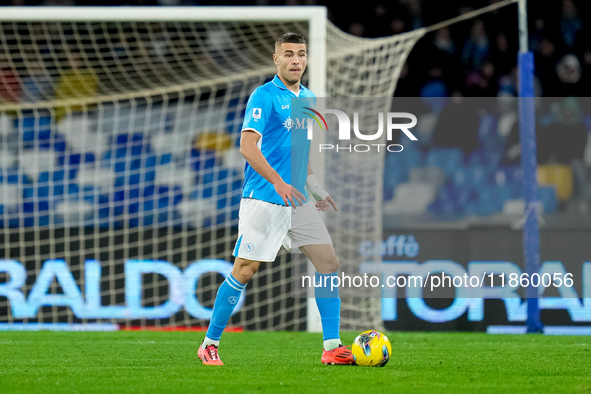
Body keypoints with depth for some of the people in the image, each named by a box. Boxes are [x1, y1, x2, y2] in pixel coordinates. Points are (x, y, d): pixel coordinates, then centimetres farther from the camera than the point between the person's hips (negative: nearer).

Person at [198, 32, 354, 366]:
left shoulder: (308, 98, 15)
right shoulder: (265, 96, -9)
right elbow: (247, 145, -20)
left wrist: (316, 188, 22)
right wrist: (278, 182, -28)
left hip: (298, 200, 7)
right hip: (263, 200, -7)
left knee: (328, 263, -1)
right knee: (245, 270, -6)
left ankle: (333, 346, 1)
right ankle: (210, 344, 7)